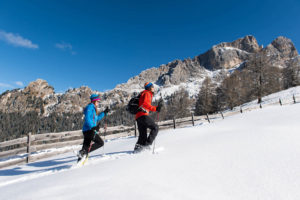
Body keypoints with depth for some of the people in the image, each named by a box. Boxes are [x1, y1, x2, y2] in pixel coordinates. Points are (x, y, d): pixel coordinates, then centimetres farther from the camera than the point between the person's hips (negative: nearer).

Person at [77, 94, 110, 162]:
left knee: (86, 147, 12)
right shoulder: (90, 107, -8)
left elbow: (97, 118, 32)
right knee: (101, 143, -7)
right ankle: (85, 152, -13)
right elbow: (87, 119, -21)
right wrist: (93, 127, -26)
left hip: (86, 131, 10)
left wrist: (104, 112, 31)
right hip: (89, 130, -10)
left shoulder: (93, 108, 22)